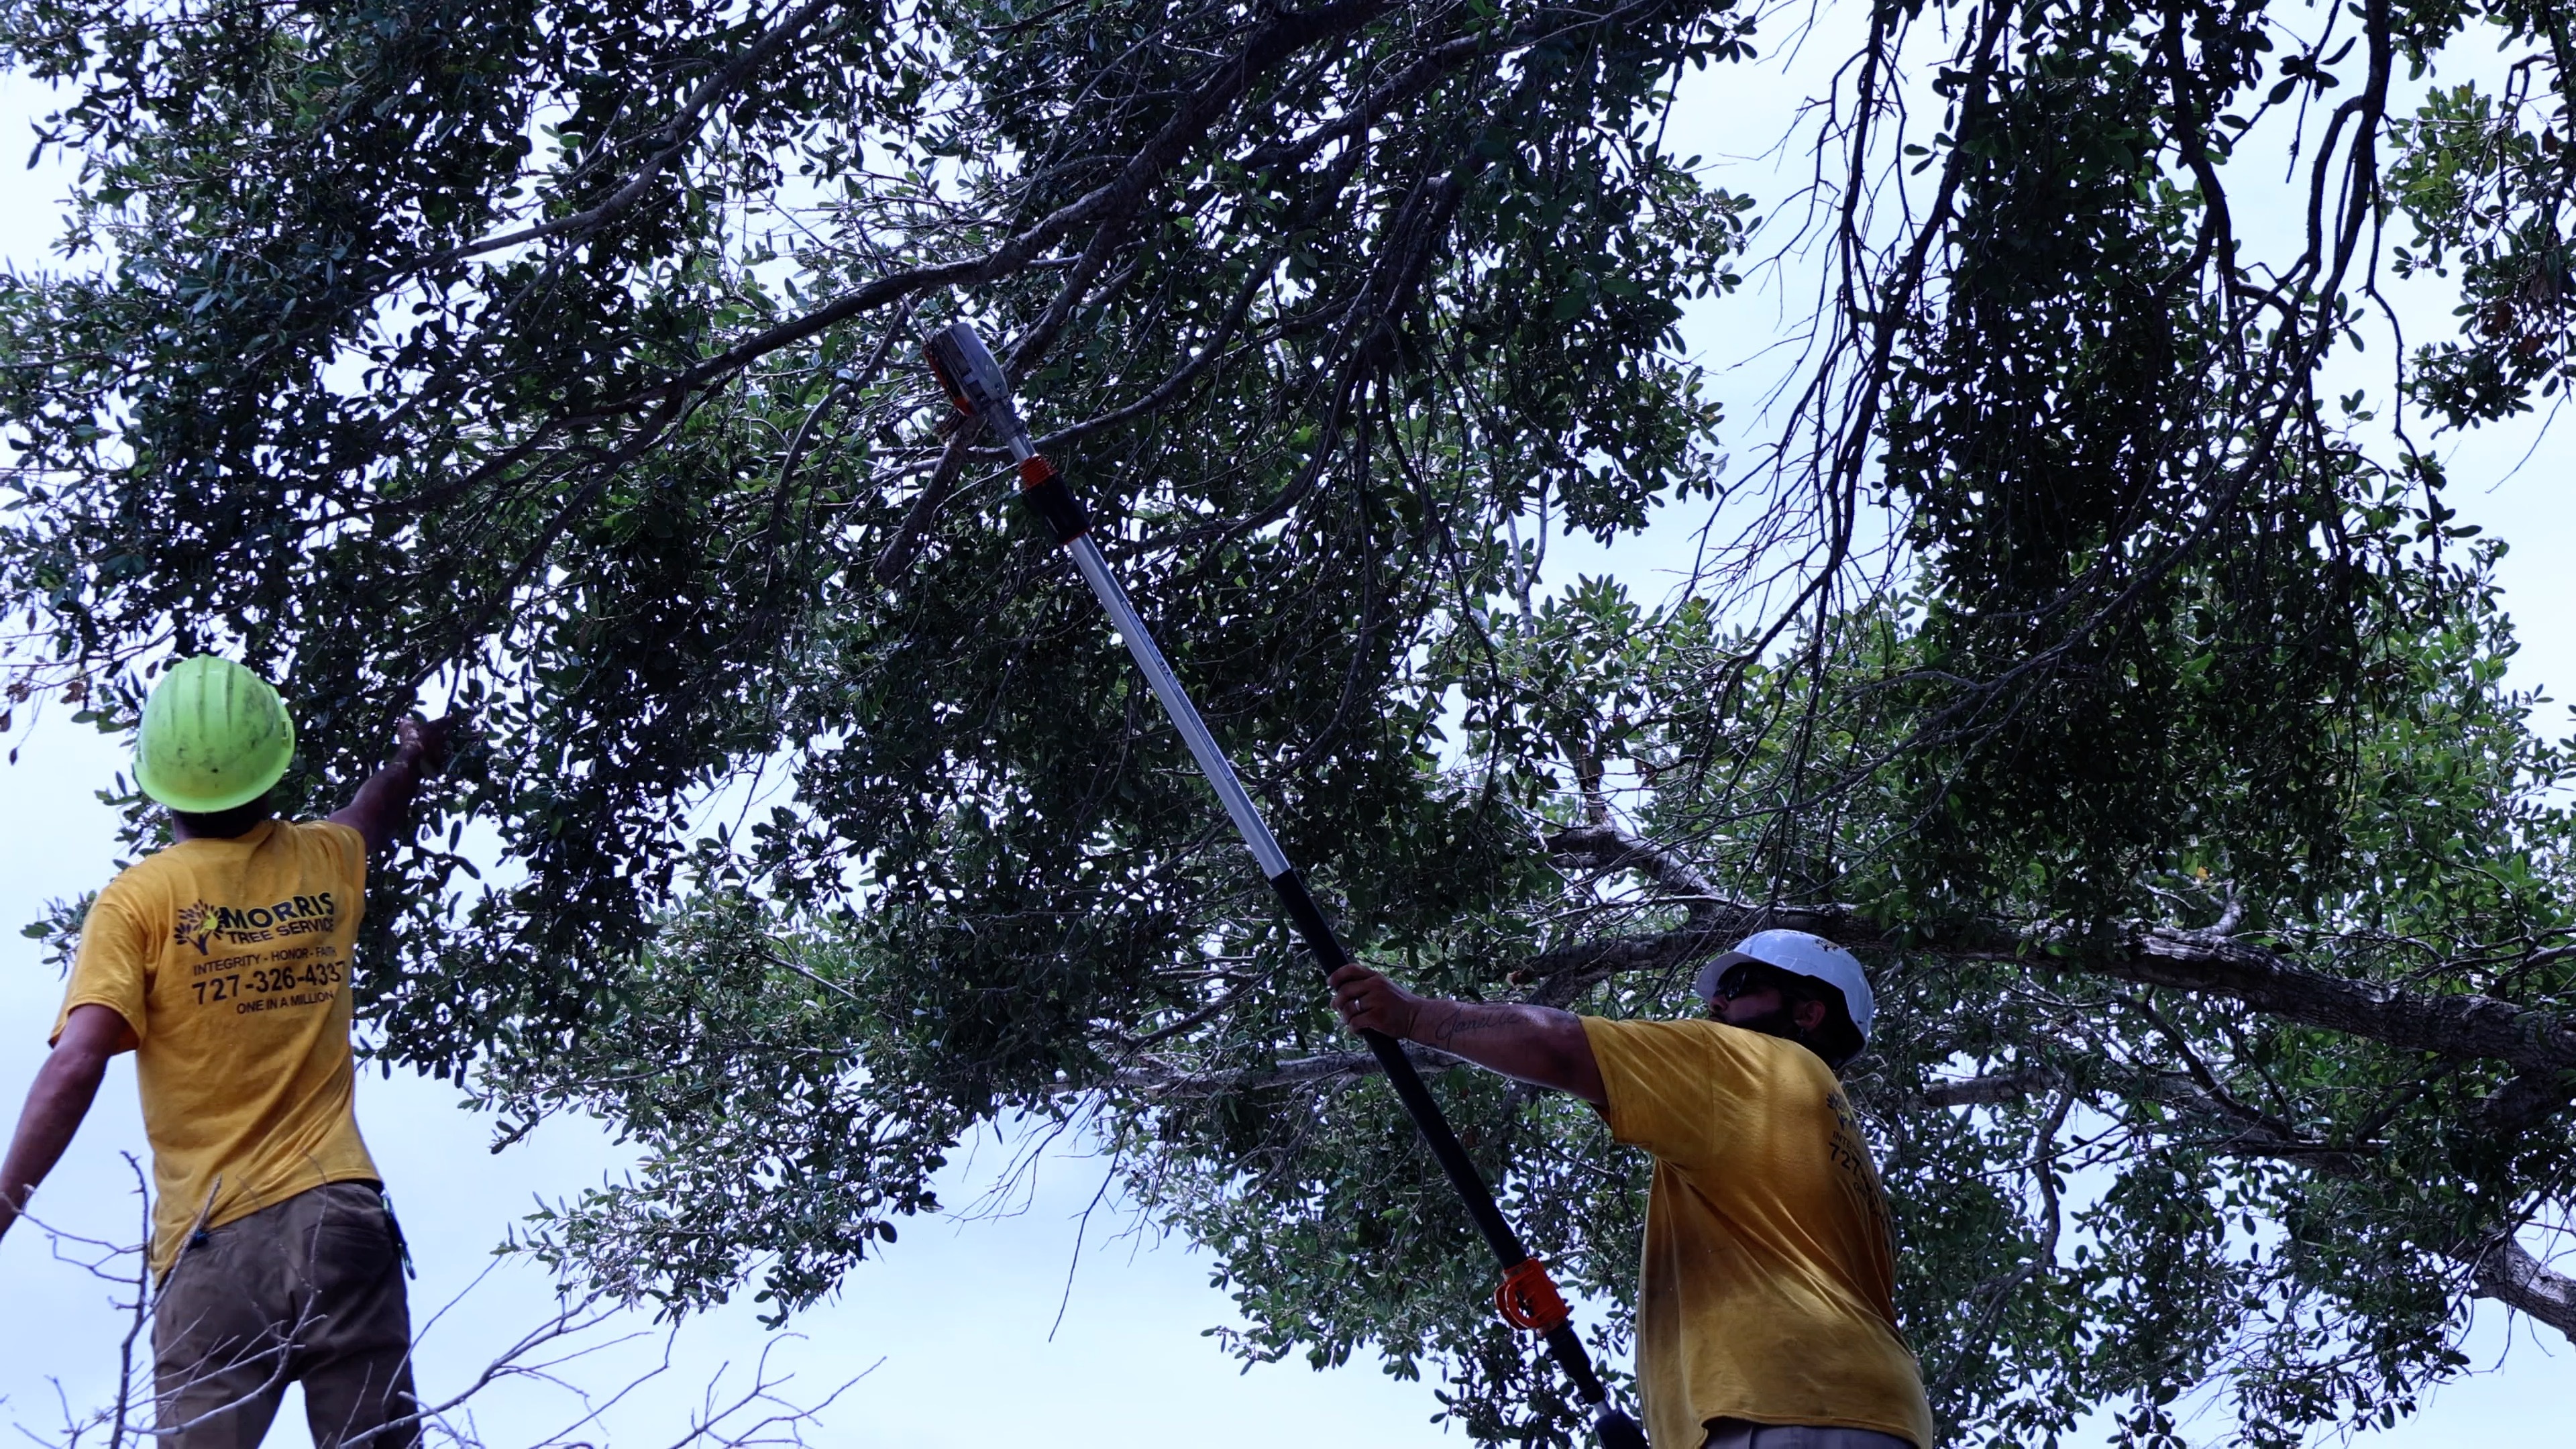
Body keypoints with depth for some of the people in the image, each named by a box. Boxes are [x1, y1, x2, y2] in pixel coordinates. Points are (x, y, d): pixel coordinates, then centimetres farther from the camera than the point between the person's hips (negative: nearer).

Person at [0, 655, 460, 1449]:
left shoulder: (138, 899, -1)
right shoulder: (325, 863, 12)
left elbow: (77, 1063, -14)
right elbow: (376, 816, 37)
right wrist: (412, 761, 57)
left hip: (215, 1239, -3)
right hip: (341, 1211, 3)